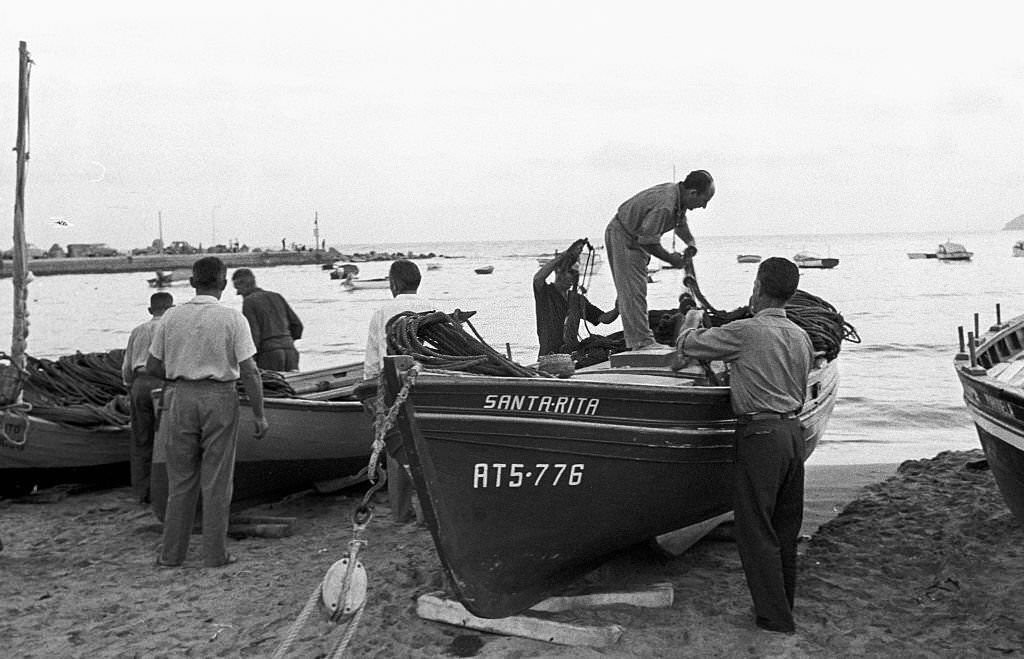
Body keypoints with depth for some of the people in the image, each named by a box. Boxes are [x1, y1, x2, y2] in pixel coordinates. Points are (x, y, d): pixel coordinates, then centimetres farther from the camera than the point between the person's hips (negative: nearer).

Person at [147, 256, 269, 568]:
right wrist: (259, 414, -5)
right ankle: (215, 554, 12)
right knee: (216, 480, 6)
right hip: (219, 398, -2)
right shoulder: (233, 319, -8)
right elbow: (249, 371, -11)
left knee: (180, 478, 12)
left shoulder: (171, 317, 1)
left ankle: (172, 553, 18)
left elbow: (152, 366, 5)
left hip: (180, 397, 3)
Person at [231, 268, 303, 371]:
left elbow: (253, 334, -10)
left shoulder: (248, 301, 0)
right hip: (290, 351, 5)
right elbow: (297, 325, 16)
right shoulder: (276, 296, 18)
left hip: (269, 353, -5)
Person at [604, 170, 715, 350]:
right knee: (632, 291, -13)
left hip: (636, 238, 10)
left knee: (632, 290, 16)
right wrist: (670, 258, -18)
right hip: (622, 235, -10)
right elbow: (648, 241, -30)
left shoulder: (679, 197, -3)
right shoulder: (664, 206, -35)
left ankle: (635, 341, 25)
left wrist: (691, 242, -3)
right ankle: (643, 342, -16)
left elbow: (681, 224, 16)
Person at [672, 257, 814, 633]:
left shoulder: (745, 332, -13)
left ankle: (774, 617, 7)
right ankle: (783, 603, 27)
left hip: (760, 433, -8)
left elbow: (688, 345, -3)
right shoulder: (802, 337, 10)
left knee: (756, 529, 2)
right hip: (793, 431, 8)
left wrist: (692, 319, 19)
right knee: (786, 526, 16)